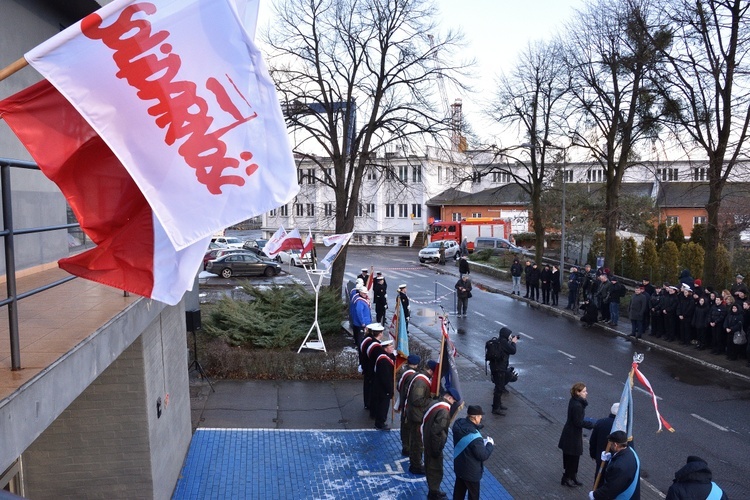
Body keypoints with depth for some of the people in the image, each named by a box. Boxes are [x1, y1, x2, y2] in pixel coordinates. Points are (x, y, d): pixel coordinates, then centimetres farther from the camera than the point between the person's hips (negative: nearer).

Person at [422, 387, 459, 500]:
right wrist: (437, 449, -20)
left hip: (428, 442, 9)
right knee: (436, 470, 8)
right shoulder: (443, 411, -27)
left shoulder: (437, 404, 3)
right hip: (434, 445, -9)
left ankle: (433, 491, 38)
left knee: (430, 468, 22)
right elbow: (436, 431, -29)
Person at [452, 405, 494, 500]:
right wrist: (490, 444, -8)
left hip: (458, 466, 7)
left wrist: (482, 442, 1)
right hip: (471, 472, -7)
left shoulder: (458, 424, -12)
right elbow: (483, 455, -24)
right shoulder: (474, 436, -36)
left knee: (459, 492, 26)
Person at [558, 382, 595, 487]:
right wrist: (592, 425, -17)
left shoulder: (575, 401, 1)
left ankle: (572, 476, 35)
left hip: (571, 433, 9)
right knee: (572, 457, 6)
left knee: (573, 456, 21)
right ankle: (566, 478, 21)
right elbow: (578, 422, -23)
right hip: (573, 435, -9)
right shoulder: (577, 405, -28)